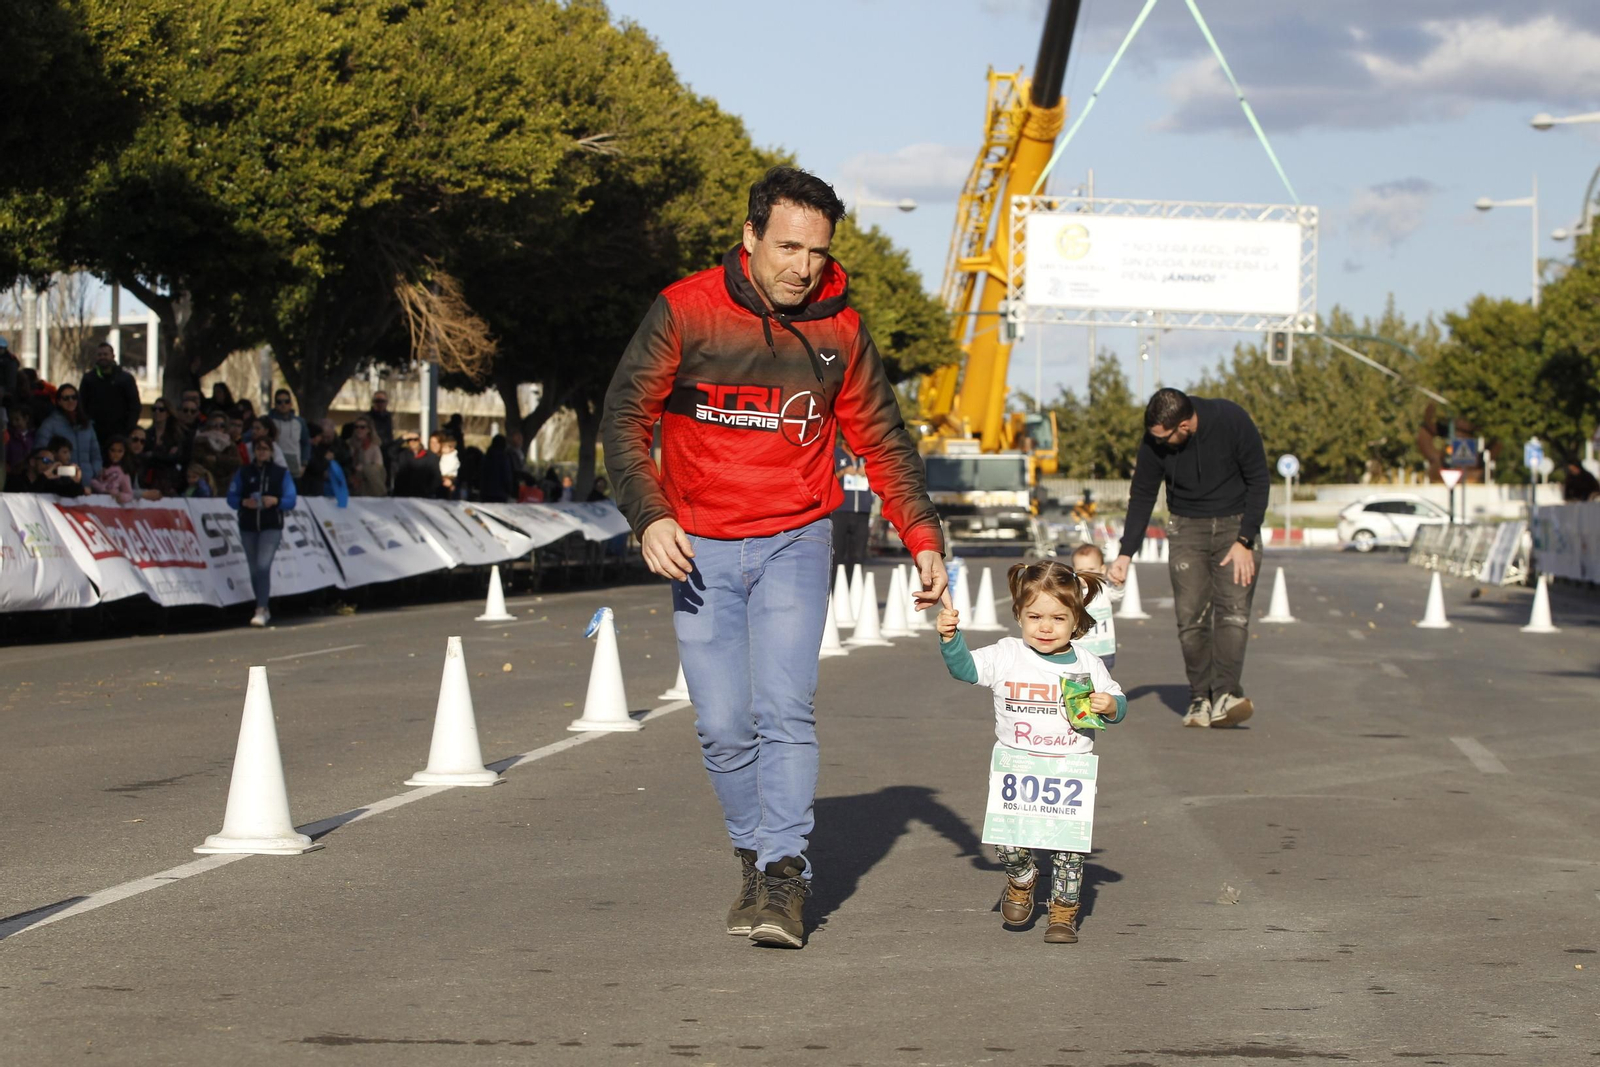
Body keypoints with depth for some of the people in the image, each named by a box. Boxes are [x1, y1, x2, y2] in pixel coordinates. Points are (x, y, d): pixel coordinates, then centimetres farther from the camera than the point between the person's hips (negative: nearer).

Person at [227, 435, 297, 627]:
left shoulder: (281, 472, 3)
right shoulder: (243, 472, 7)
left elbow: (290, 500, -1)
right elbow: (231, 498, 3)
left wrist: (275, 501, -20)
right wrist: (244, 502, -17)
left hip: (271, 526, -3)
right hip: (248, 526, 3)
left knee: (263, 566, -17)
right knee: (254, 569, 8)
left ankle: (260, 611, -20)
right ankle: (264, 609, 23)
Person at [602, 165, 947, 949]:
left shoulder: (837, 330, -1)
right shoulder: (686, 311, -8)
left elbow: (882, 440, 9)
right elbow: (625, 417, -7)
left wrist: (923, 539, 4)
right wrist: (649, 516, -20)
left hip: (794, 542, 0)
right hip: (699, 549, 0)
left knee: (785, 710, -15)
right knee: (723, 727, -1)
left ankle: (784, 875, -15)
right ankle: (754, 856, 19)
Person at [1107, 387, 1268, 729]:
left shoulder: (1231, 421, -21)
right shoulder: (1154, 441, -13)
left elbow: (1259, 481, -12)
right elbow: (1142, 496, 1)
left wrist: (1244, 542, -15)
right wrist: (1126, 554, -6)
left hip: (1236, 524, -2)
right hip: (1187, 528, 2)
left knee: (1233, 609, -17)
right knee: (1191, 616, -10)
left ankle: (1226, 695, -26)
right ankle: (1200, 699, -5)